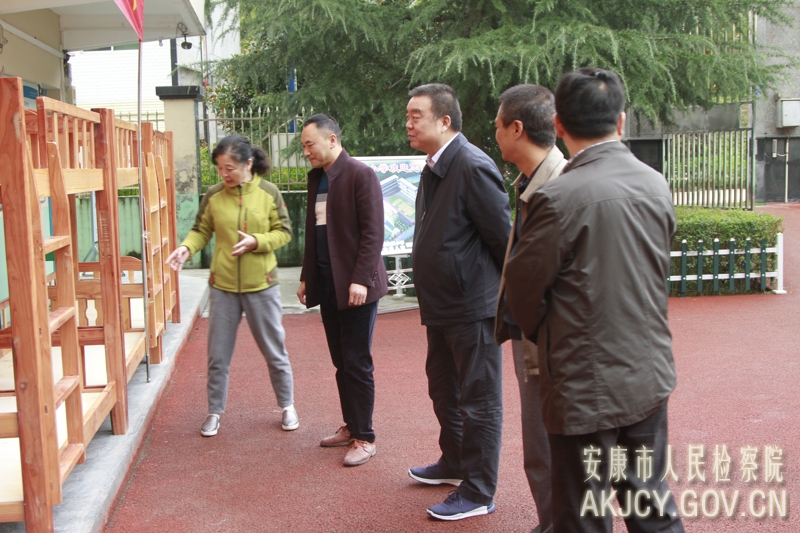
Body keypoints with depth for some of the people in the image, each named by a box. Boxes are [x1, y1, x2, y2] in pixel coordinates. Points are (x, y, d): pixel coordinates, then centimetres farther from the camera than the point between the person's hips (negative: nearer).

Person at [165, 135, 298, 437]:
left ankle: (287, 406, 30)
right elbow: (201, 231, 3)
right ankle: (215, 411, 27)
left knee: (274, 351, 12)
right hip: (223, 286, 2)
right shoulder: (214, 196, -3)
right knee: (218, 355, 10)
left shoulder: (268, 193, -7)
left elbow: (284, 233, -3)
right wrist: (187, 247, -17)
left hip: (261, 285, -1)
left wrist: (257, 241, -20)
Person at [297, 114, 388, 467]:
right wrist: (306, 277, 17)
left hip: (355, 286, -7)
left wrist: (361, 279, -21)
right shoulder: (316, 177, 14)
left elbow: (373, 232, -15)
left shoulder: (360, 175, -10)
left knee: (357, 363, -2)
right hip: (327, 285, 7)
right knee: (341, 362, 13)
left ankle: (365, 438, 8)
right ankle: (350, 427, 24)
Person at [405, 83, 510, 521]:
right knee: (444, 391, 24)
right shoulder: (435, 167, 11)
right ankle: (454, 463, 43)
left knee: (479, 402, 3)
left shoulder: (473, 167, -20)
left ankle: (478, 493, 15)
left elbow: (503, 237, -18)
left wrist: (507, 296, -9)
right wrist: (432, 299, 17)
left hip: (473, 307, -10)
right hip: (442, 307, 10)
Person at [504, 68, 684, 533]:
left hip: (587, 387, -6)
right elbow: (656, 273, 10)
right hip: (650, 377, 6)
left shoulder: (559, 198, -19)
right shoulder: (657, 186, 0)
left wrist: (546, 335, 11)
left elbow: (523, 286, -9)